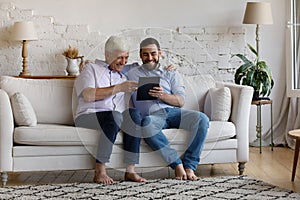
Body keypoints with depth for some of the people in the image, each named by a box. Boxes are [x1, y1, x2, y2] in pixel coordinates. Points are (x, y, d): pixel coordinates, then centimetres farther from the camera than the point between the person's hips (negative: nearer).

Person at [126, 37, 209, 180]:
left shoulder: (171, 73, 23)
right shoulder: (132, 74, 24)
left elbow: (180, 101, 9)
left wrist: (163, 95, -9)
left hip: (173, 111, 2)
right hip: (152, 115, -2)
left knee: (202, 119, -27)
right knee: (147, 125, -40)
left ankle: (189, 165, -24)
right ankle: (177, 164, -31)